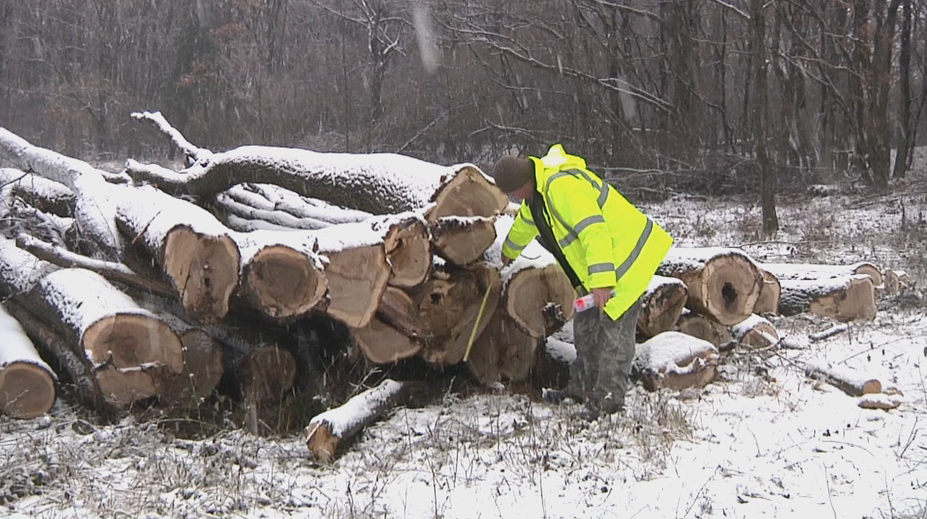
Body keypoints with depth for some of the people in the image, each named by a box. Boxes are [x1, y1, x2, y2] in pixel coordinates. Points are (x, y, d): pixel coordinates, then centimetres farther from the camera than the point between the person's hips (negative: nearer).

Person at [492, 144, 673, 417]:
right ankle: (584, 387, 25)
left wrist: (601, 281, -39)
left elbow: (594, 231, -35)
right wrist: (509, 250, 50)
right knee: (586, 325, 15)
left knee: (614, 328, -9)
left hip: (626, 257, -11)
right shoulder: (540, 188, 9)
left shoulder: (562, 187, -27)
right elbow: (526, 222, 32)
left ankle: (609, 396, -5)